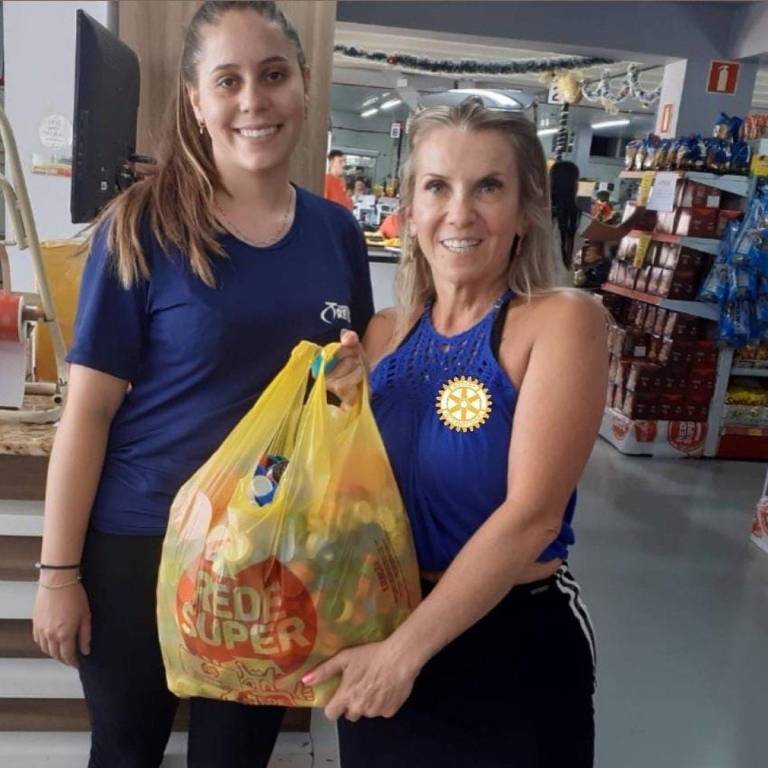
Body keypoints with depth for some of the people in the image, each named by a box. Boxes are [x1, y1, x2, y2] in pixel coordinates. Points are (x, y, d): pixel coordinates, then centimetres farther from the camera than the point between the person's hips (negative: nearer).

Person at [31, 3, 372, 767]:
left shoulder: (337, 232, -1)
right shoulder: (142, 227, -14)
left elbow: (356, 379, 11)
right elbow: (88, 410, -12)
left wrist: (357, 377, -12)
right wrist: (58, 569, -10)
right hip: (139, 543, -3)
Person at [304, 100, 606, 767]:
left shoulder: (562, 320, -14)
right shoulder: (386, 333, -1)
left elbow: (532, 515, -21)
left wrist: (404, 651, -20)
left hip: (518, 646, -4)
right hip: (379, 628, 4)